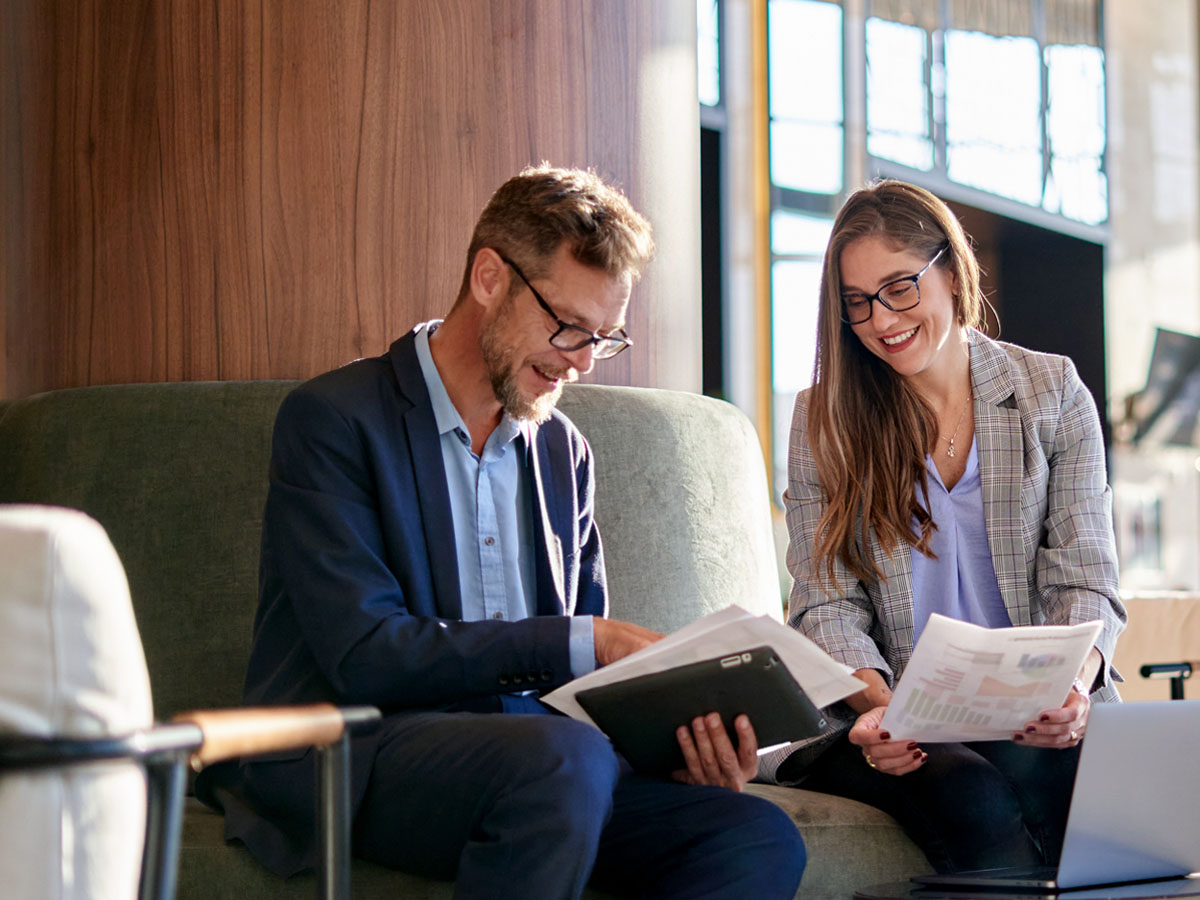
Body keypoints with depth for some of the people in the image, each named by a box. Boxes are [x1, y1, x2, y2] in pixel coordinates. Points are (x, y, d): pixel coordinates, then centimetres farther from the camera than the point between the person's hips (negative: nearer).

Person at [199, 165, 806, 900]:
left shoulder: (563, 453, 18)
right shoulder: (334, 419, -3)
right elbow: (363, 655, -14)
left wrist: (678, 738, -4)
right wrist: (580, 643, -16)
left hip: (533, 751, 6)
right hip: (354, 756, -6)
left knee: (760, 839, -21)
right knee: (567, 757, -38)